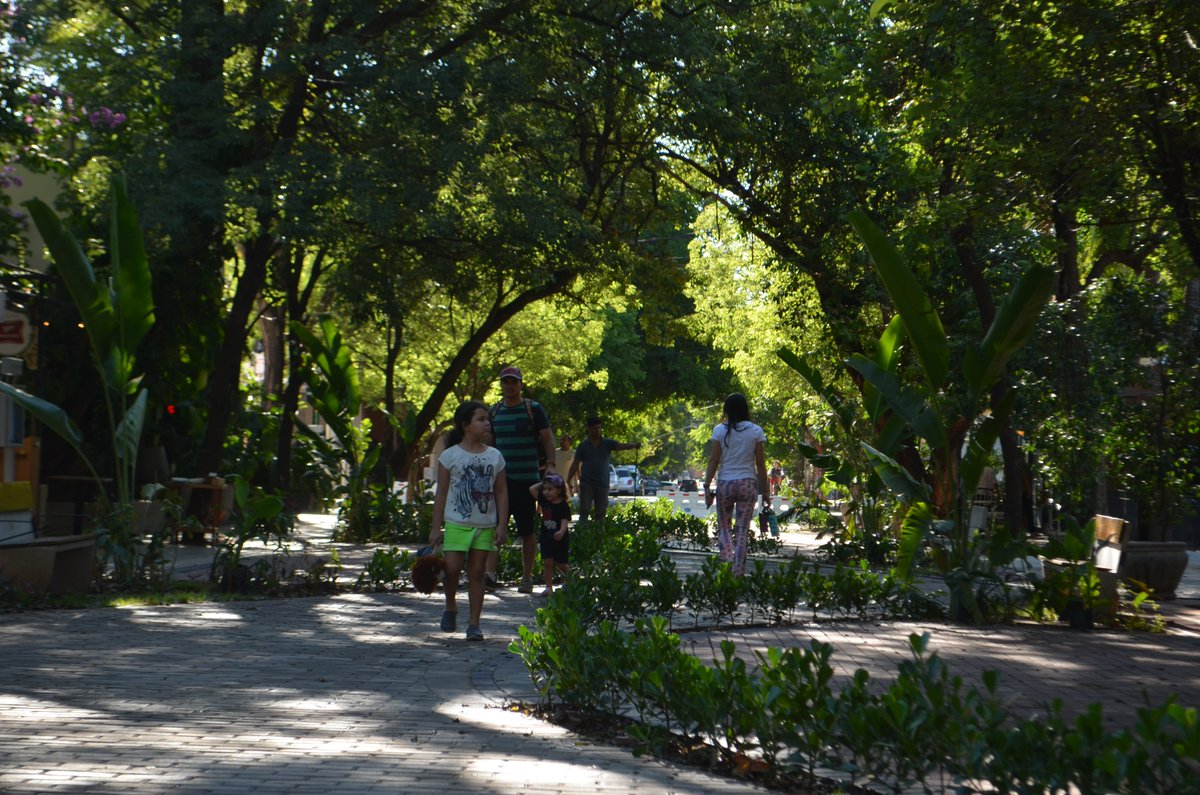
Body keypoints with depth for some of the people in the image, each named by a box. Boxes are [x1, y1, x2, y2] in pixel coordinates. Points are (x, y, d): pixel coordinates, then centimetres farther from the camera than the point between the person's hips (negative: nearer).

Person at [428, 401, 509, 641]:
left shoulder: (495, 456, 5)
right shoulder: (450, 455, -2)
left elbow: (501, 492, 7)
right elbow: (442, 493, 0)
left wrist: (502, 524, 0)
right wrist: (436, 527, -2)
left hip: (485, 525, 2)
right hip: (456, 523, -2)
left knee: (477, 572, 4)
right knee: (452, 568, -7)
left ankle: (474, 623, 8)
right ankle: (451, 608, 21)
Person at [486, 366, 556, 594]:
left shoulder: (533, 409, 0)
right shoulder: (494, 412, 11)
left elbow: (547, 438, -1)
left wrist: (551, 464, -14)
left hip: (527, 479, -3)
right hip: (501, 478, 3)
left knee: (527, 530, 5)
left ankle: (527, 577, 14)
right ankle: (490, 572, -16)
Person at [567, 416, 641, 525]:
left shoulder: (607, 443, 6)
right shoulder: (583, 445, 3)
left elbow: (621, 445, -10)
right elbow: (575, 464, 4)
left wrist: (634, 445, -31)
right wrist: (568, 481, -2)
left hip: (603, 484, 2)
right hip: (587, 484, -2)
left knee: (600, 514, 6)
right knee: (584, 512, -6)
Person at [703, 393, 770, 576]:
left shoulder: (720, 430, -1)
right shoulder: (756, 431, 1)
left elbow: (713, 461, -4)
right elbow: (760, 463, 1)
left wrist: (707, 486, 1)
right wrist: (765, 491, 7)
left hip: (725, 483, 0)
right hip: (747, 483, 1)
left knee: (724, 528, 11)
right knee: (743, 530, 5)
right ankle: (738, 572, 1)